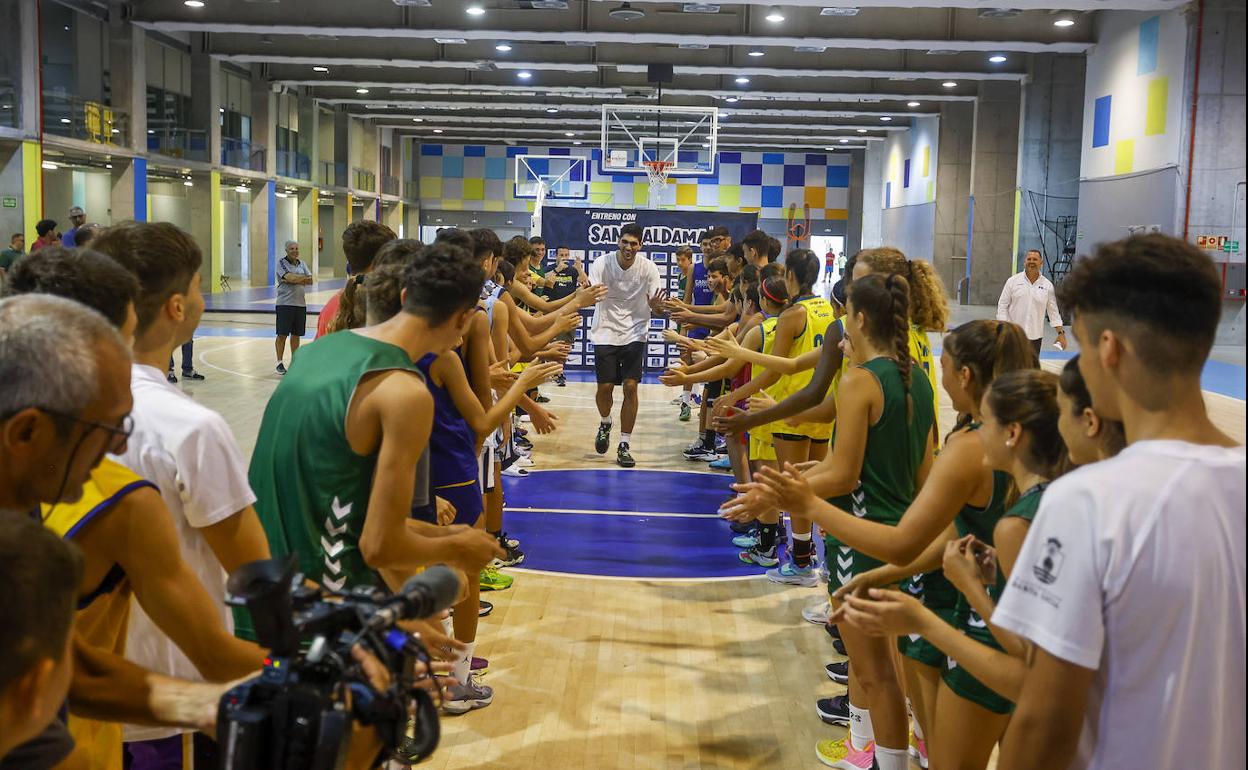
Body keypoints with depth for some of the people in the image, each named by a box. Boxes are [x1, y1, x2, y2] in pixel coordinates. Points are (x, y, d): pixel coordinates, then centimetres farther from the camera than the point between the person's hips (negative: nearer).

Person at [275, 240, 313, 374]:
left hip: (300, 303, 5)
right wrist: (303, 278, -4)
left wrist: (295, 280, -11)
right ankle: (279, 363, 4)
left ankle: (294, 361, 20)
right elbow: (289, 278, -18)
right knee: (282, 334, -3)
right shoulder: (281, 263, -3)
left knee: (296, 334, 10)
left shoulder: (302, 264, 14)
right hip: (285, 303, -5)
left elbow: (310, 281, 2)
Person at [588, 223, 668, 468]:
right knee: (605, 386, -2)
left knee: (630, 387, -8)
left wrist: (655, 307, -34)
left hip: (635, 334, 0)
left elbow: (659, 309, -9)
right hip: (606, 332, 0)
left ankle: (624, 446, 3)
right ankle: (605, 424, 32)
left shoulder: (648, 268, -10)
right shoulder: (602, 263, -11)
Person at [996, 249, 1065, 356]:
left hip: (1035, 336, 2)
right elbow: (1002, 305, 1)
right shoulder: (1013, 281, 0)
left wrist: (1060, 332, 3)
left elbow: (1053, 310, 9)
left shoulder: (1047, 285, 4)